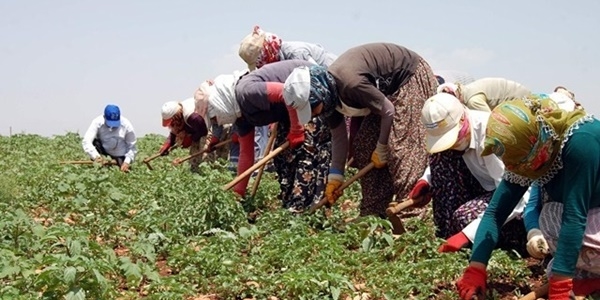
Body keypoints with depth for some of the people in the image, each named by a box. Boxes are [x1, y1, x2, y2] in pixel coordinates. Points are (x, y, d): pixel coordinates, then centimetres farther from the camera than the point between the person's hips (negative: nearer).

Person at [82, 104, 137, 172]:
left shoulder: (127, 125, -23)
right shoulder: (97, 122, -26)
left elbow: (132, 146, -13)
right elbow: (86, 142, -35)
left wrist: (127, 162, -27)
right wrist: (96, 156, -51)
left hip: (120, 156, 0)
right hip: (104, 151, 0)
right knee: (95, 142, -29)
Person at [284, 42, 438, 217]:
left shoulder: (351, 84, -37)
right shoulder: (329, 93, -9)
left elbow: (388, 111, -25)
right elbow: (338, 136, 2)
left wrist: (382, 149, -12)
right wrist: (335, 175, 0)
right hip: (389, 87, 9)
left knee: (401, 148, -20)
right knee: (365, 147, 3)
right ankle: (373, 213, 5)